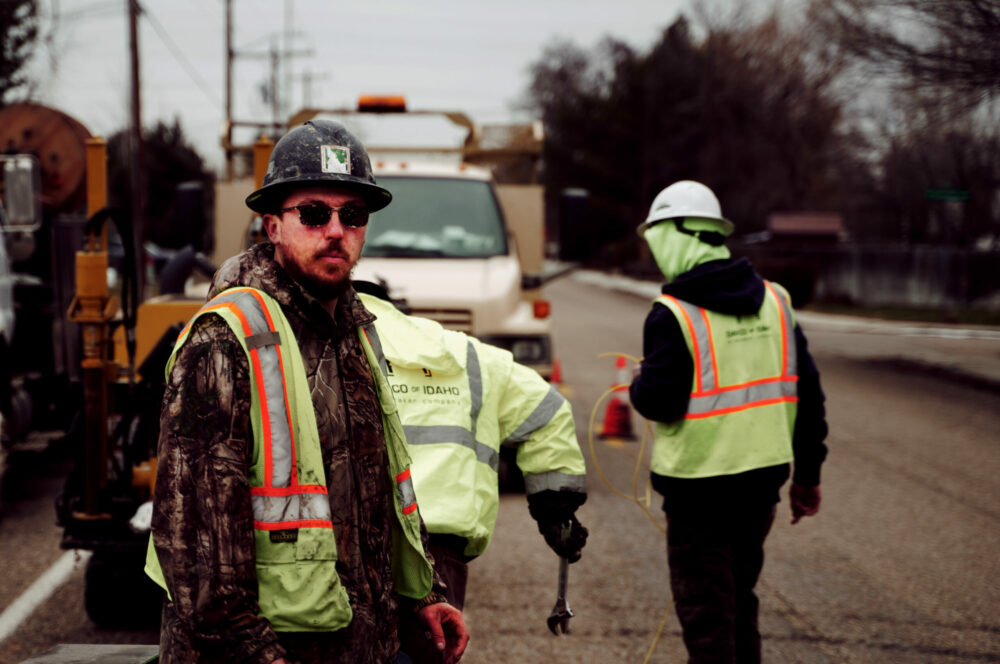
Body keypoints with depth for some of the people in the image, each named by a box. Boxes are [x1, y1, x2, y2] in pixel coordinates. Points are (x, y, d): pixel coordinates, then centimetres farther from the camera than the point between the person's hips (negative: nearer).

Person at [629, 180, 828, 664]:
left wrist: (639, 383, 7)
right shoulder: (774, 301, 6)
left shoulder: (672, 315, -13)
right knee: (740, 597, 21)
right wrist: (807, 474, 16)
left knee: (704, 610, 2)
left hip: (699, 483, -6)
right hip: (764, 478, 6)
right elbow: (806, 391, 8)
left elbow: (658, 402, -16)